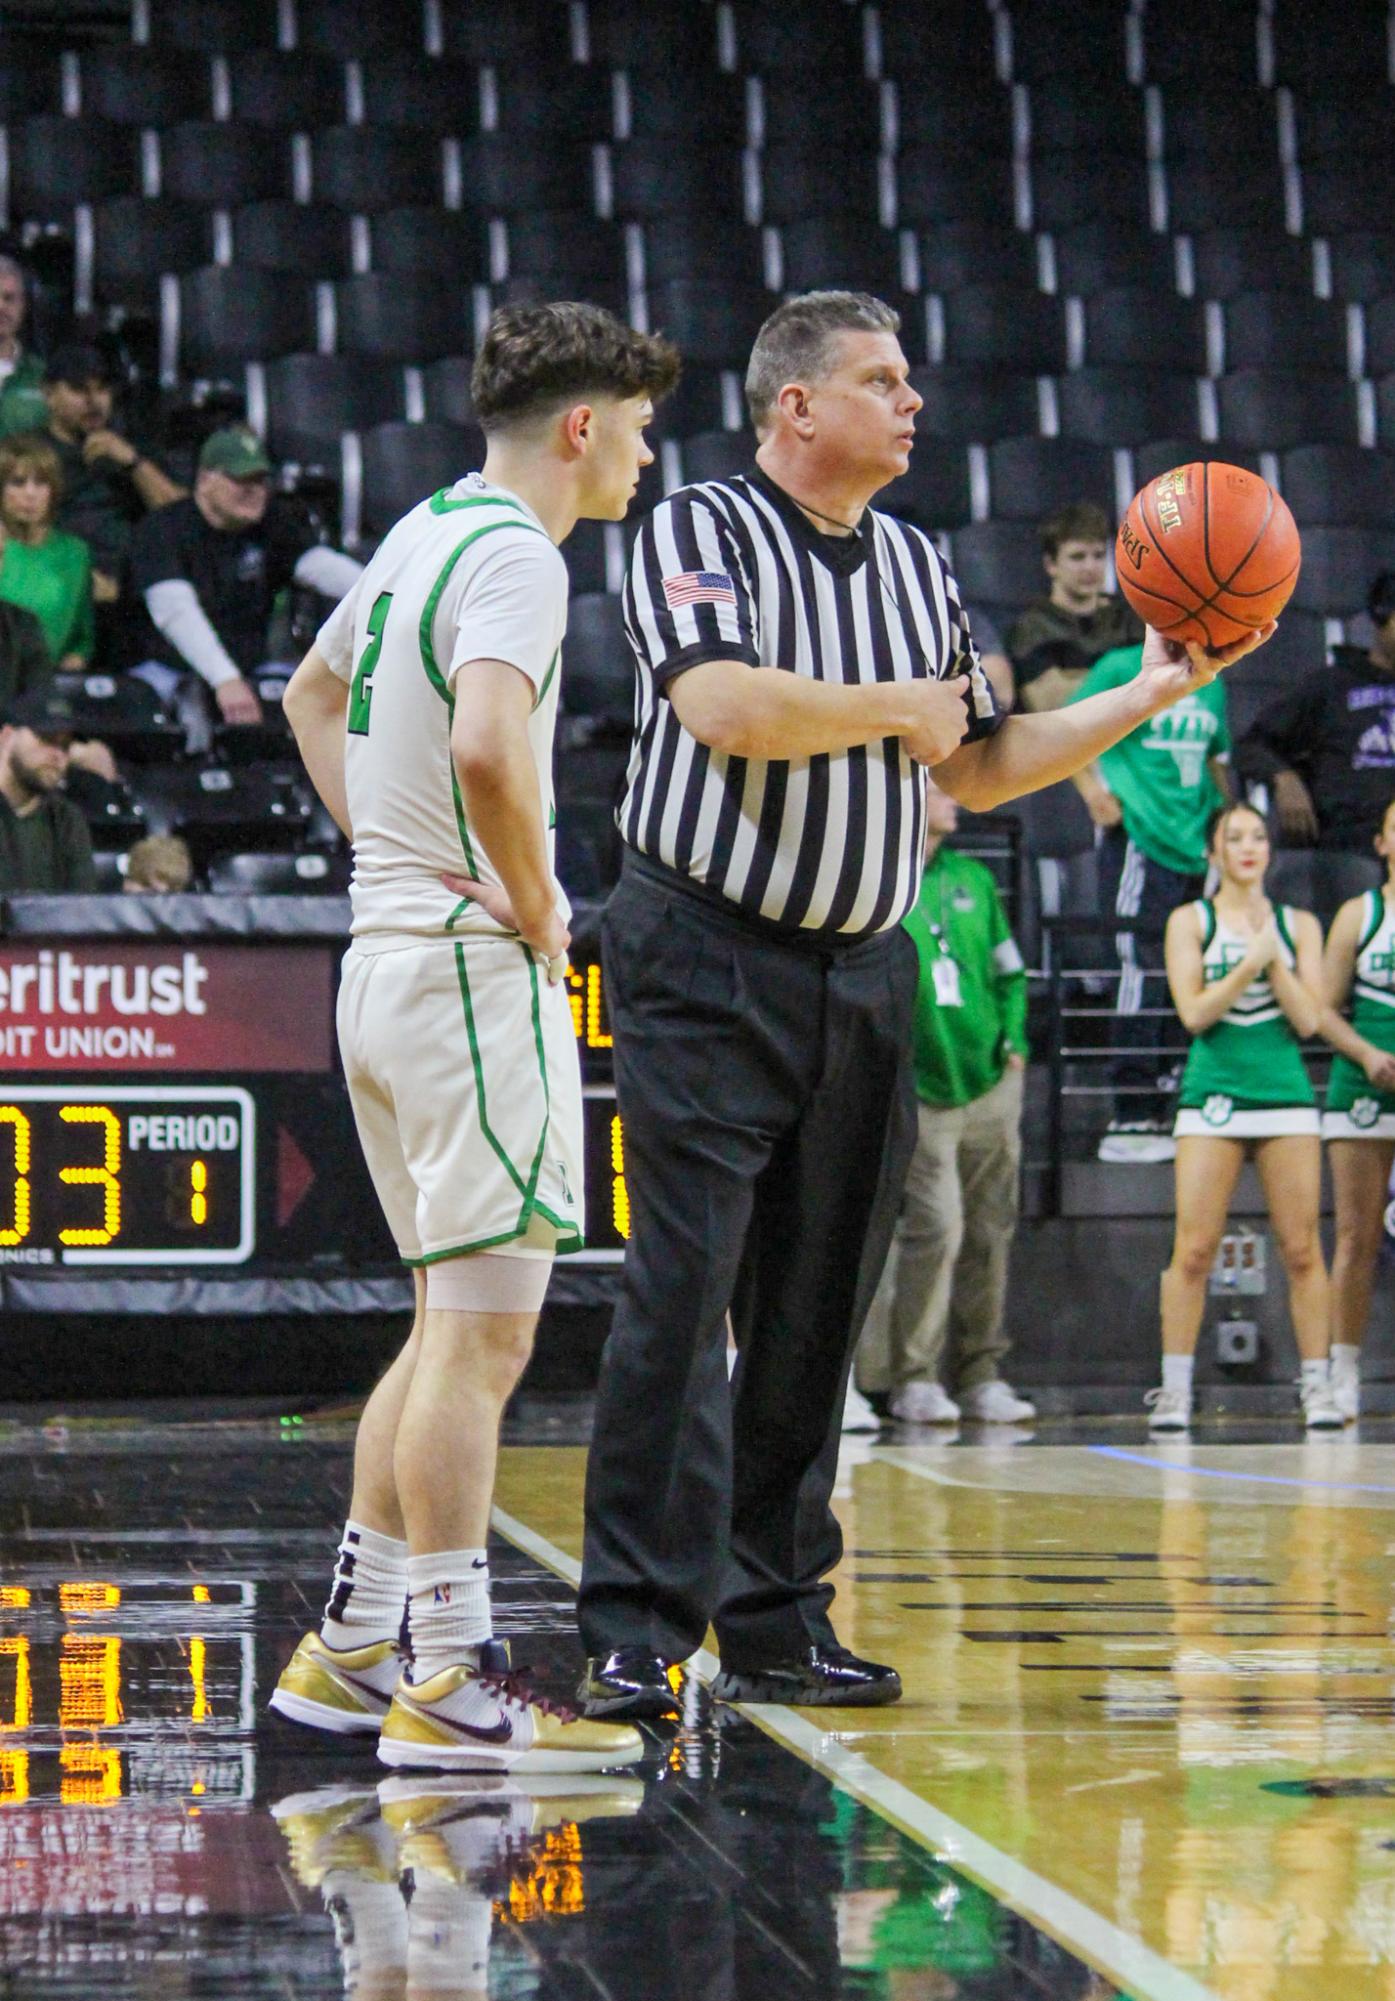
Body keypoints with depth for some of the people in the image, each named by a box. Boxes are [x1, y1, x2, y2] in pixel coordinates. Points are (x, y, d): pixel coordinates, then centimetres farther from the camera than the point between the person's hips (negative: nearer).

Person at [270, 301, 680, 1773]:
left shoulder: (424, 535, 15)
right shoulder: (513, 553, -14)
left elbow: (314, 693, 32)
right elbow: (486, 742, -32)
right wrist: (532, 902, -17)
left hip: (389, 955, 10)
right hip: (474, 970, -10)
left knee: (453, 1327, 16)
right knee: (482, 1336, -7)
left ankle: (350, 1650, 19)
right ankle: (451, 1684, -6)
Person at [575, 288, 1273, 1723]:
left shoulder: (918, 568, 16)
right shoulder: (701, 531, -6)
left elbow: (979, 770, 21)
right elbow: (725, 705, -23)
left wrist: (1151, 695, 11)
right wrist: (903, 710, -10)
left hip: (863, 978, 7)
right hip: (712, 969, -7)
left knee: (813, 1311, 8)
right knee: (681, 1297, -10)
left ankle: (774, 1626, 15)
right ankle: (634, 1636, -8)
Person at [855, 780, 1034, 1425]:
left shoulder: (973, 880, 14)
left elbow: (1009, 970, 21)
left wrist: (1014, 1044, 9)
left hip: (990, 1084, 6)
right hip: (918, 1092, -5)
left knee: (989, 1232, 6)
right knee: (935, 1226, -13)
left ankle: (980, 1376, 14)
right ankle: (913, 1378, -4)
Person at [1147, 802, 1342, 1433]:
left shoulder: (1297, 924, 11)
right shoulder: (1190, 921, 6)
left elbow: (1309, 1019, 1)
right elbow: (1194, 1012, -5)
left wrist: (1274, 958, -8)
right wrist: (1250, 961, -13)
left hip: (1286, 1096, 1)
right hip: (1213, 1095, -1)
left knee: (1301, 1249, -2)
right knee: (1194, 1249, -6)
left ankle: (1317, 1386, 3)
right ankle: (1174, 1389, -1)